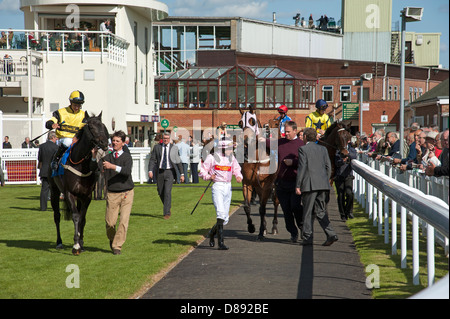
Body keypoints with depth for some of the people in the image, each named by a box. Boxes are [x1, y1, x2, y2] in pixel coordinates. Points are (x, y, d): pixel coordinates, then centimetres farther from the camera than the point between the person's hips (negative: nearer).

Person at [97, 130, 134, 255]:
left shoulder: (127, 157, 0)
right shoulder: (107, 157, 7)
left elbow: (127, 171, -18)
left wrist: (113, 166, -29)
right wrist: (94, 157, -19)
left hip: (127, 193, -1)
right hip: (112, 194, 1)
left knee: (124, 221, -7)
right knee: (110, 222, -2)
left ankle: (117, 246, 3)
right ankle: (112, 239, 28)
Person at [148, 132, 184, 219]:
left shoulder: (174, 148, 1)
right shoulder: (157, 147, 4)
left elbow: (178, 161, 4)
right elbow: (152, 159, 1)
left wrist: (182, 174, 1)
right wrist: (150, 170, -13)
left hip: (169, 172, -3)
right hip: (159, 172, 3)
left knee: (167, 192, -13)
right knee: (160, 192, 9)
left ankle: (167, 213, -9)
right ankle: (168, 208, 32)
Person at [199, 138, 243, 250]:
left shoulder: (231, 157, 13)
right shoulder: (212, 157, -3)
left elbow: (236, 169, 17)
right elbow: (203, 170, 2)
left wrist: (239, 176, -5)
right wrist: (209, 177, -17)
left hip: (228, 187, 6)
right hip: (217, 187, -6)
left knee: (225, 218, 7)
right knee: (221, 213, -20)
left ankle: (212, 232, 35)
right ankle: (220, 242, -19)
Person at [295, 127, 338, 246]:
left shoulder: (303, 149, -5)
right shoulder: (323, 149, 11)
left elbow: (302, 168, -10)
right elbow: (328, 167, 10)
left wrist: (298, 185, -7)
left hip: (309, 185, -5)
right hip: (323, 185, 5)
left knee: (308, 212, 4)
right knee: (321, 211, 11)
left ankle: (307, 238, 6)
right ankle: (331, 234, -3)